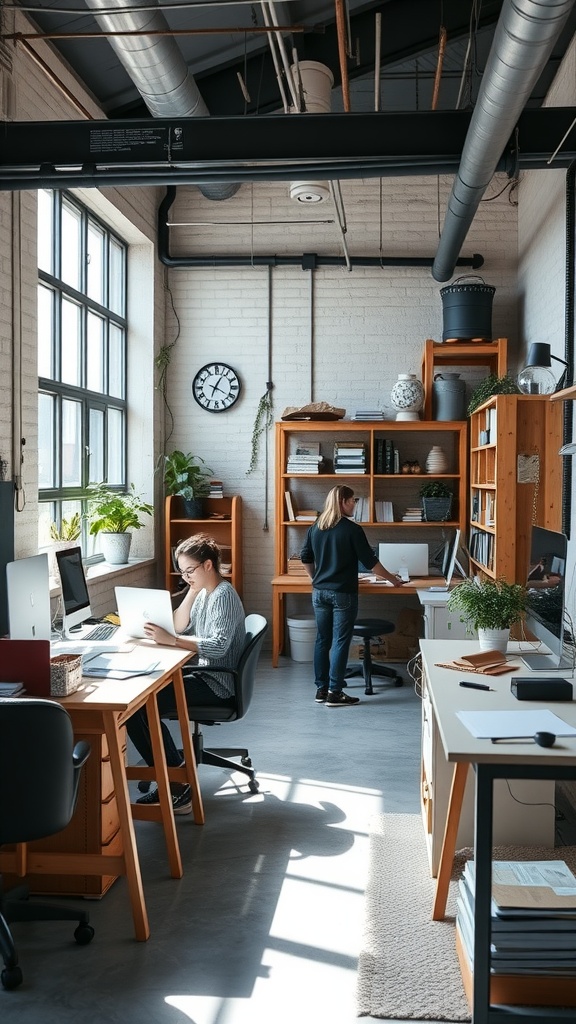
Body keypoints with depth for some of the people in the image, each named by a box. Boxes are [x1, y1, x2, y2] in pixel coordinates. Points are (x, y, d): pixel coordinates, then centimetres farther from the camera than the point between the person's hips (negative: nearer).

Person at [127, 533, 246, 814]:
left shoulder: (224, 595, -16)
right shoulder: (204, 592, 13)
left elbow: (218, 645, -28)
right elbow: (180, 627, 10)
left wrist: (170, 640, -34)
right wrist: (192, 591, 1)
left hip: (216, 685, -10)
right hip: (203, 674, 10)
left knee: (137, 707, -20)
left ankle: (176, 788, -13)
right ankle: (173, 779, 4)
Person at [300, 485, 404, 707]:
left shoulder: (315, 528, 5)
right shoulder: (352, 529, -12)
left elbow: (306, 558, 14)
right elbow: (370, 562, -9)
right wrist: (393, 579, 4)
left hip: (320, 592, 6)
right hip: (343, 594, -6)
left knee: (322, 640, 12)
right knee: (340, 642, -1)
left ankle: (321, 690, 17)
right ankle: (334, 693, 2)